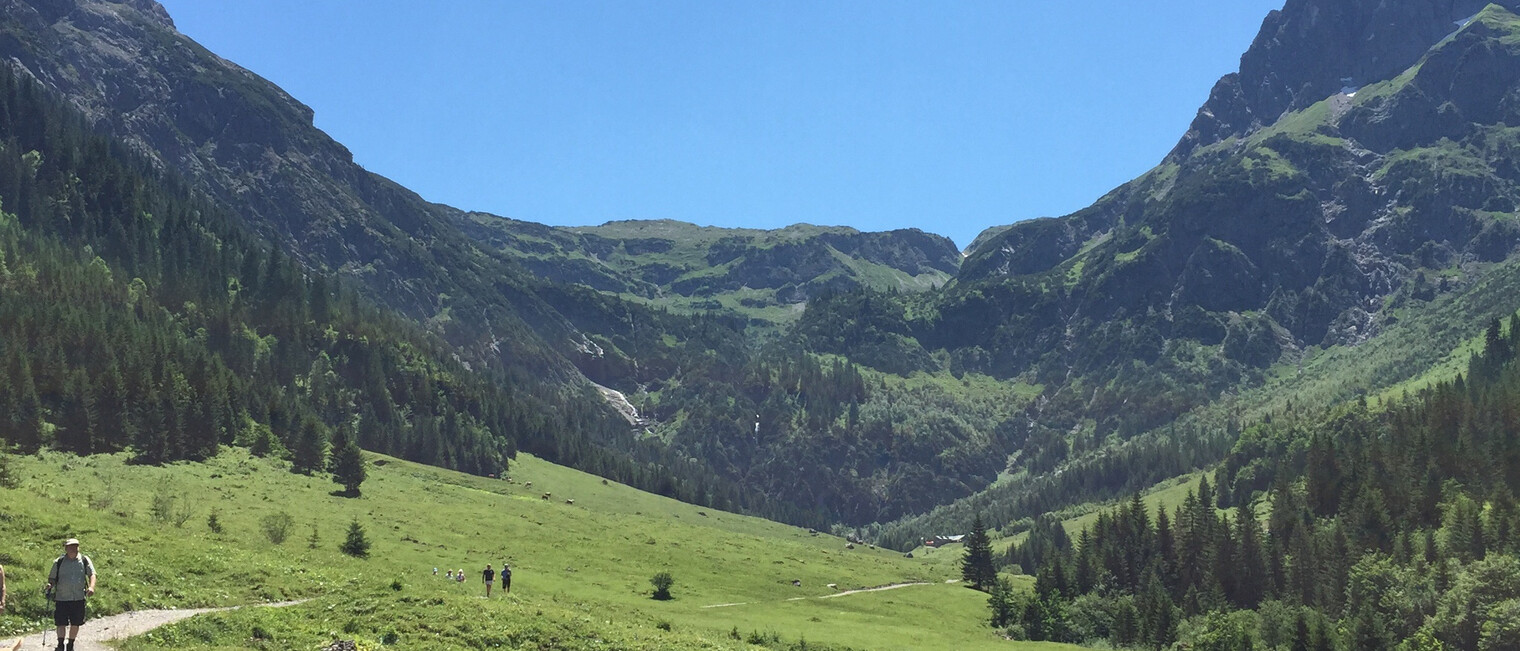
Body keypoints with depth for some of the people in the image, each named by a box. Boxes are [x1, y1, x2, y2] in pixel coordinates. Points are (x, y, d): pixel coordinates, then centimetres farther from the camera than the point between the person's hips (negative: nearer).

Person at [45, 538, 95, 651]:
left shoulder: (84, 560, 4)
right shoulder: (59, 562, 3)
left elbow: (92, 574, -2)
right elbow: (52, 577, 10)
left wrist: (91, 587, -20)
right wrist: (50, 585, -12)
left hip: (78, 598, 1)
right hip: (61, 598, -1)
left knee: (75, 623, 7)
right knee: (61, 623, -2)